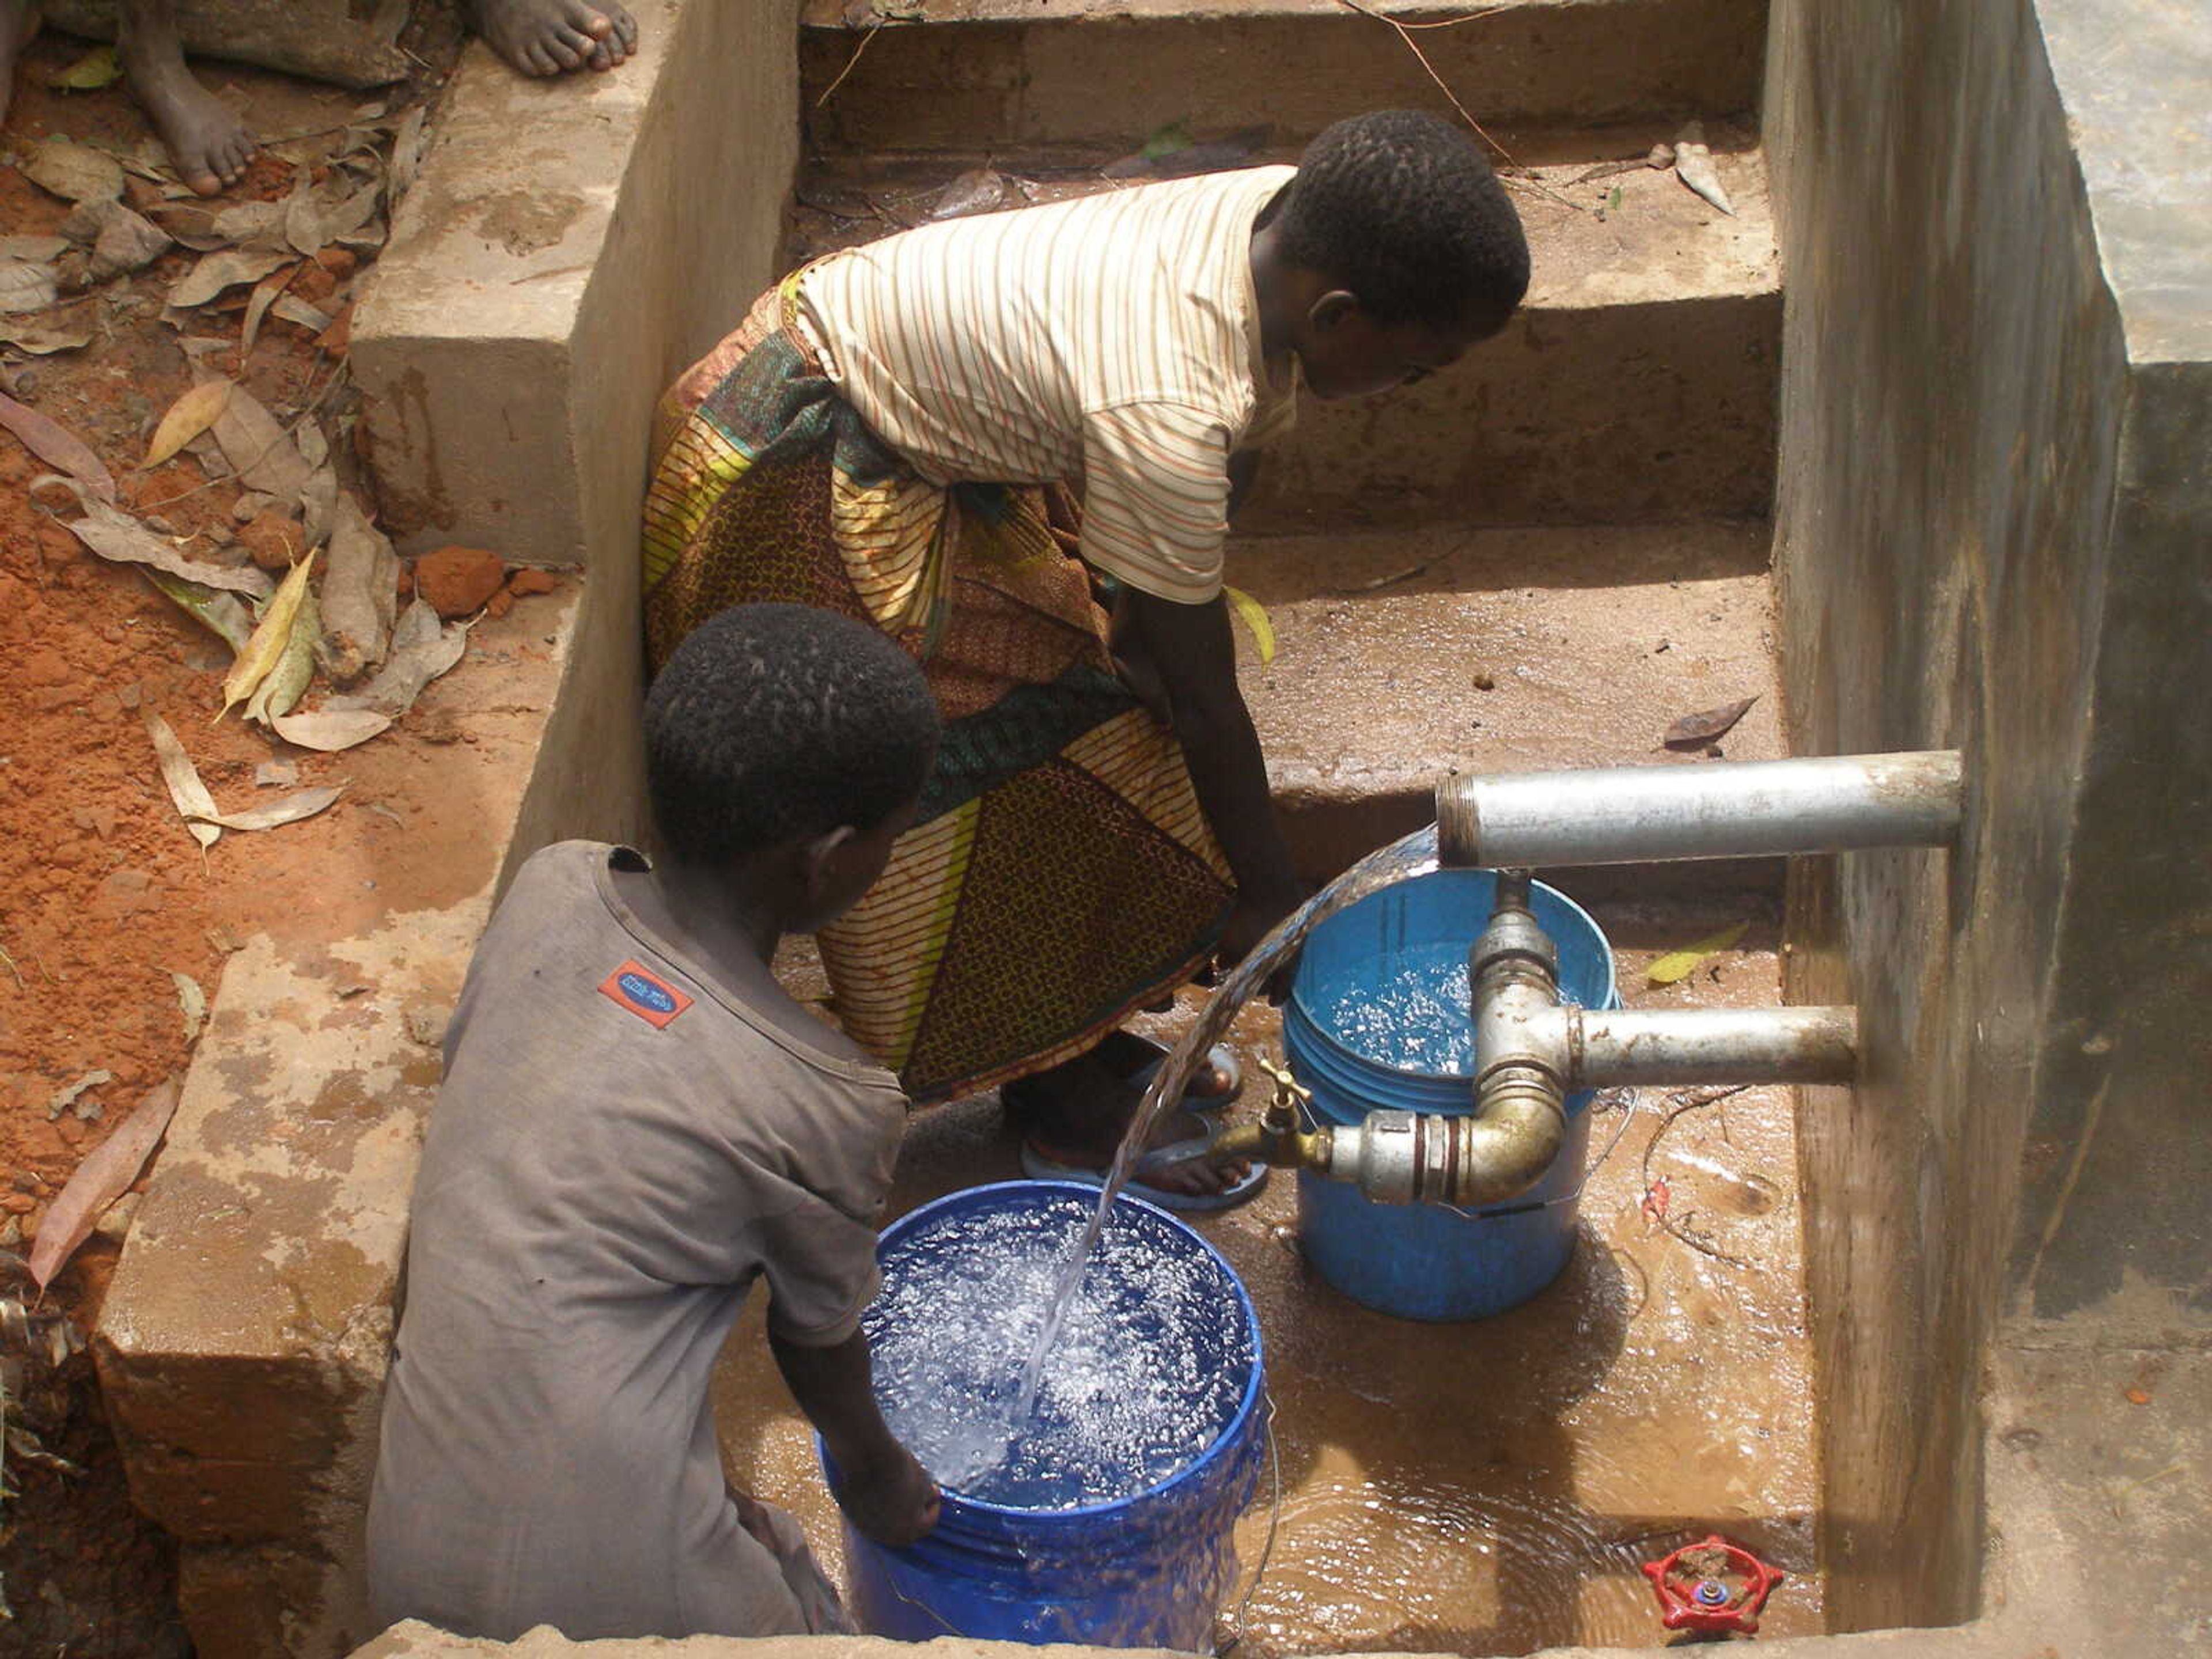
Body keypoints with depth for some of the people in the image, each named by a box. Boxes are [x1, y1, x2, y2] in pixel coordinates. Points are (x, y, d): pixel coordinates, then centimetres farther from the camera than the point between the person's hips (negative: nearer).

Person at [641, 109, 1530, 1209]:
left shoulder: (1287, 222, -15)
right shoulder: (1161, 407, -38)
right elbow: (1200, 694, -25)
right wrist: (1268, 893, -13)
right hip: (801, 487, -9)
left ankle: (1088, 1052, 29)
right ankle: (1071, 1122, 16)